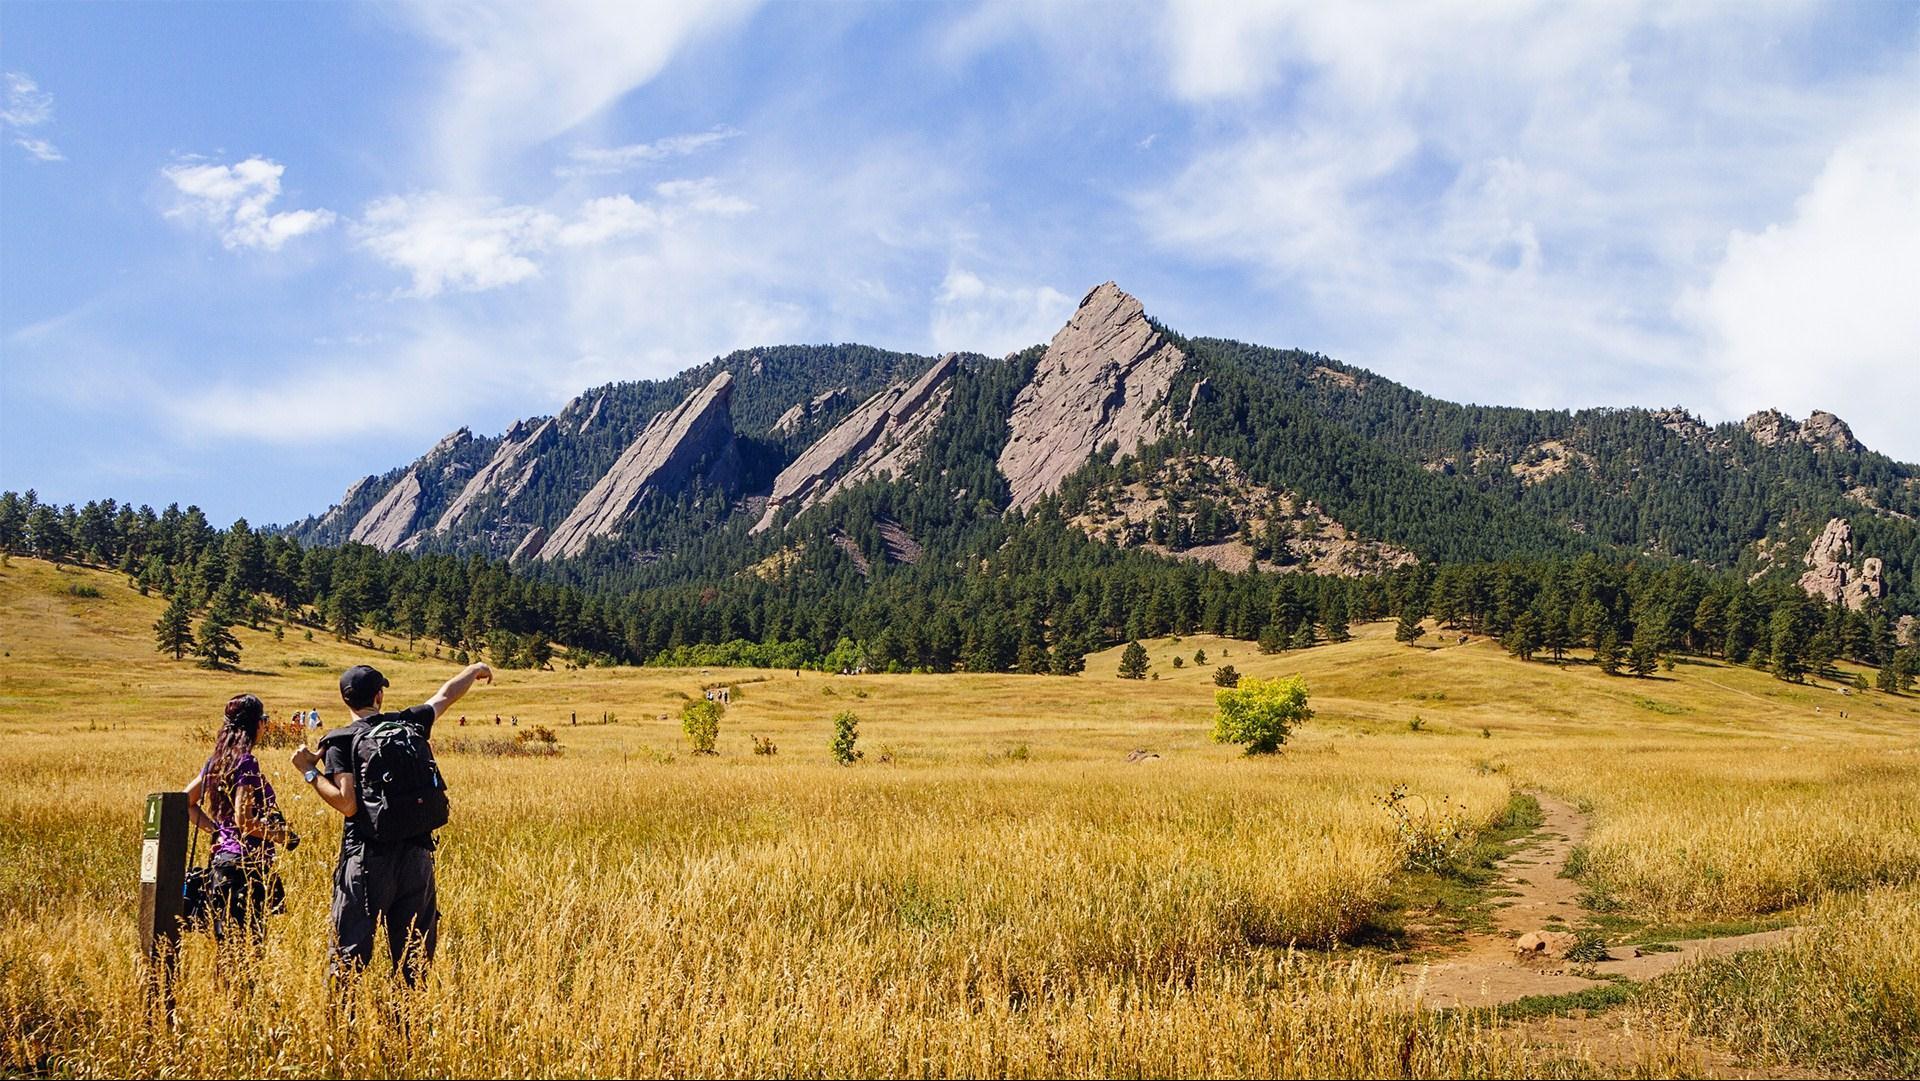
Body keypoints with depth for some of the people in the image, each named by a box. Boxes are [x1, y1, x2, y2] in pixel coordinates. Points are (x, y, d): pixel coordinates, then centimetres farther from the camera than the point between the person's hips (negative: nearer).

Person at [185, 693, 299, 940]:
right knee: (248, 941, -6)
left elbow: (187, 802, 16)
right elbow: (243, 820, -19)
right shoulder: (246, 763, -14)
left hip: (223, 858, 9)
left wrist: (217, 830, 14)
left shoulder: (217, 760, 10)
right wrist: (280, 835, -8)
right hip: (248, 862, -9)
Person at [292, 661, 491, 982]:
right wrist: (474, 670, 41)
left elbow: (347, 805, -15)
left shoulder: (340, 743, -6)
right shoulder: (410, 724, 5)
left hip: (367, 857, -4)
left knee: (349, 952, 0)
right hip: (416, 854, 4)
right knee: (415, 953, 13)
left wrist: (310, 772, -5)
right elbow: (445, 695, 24)